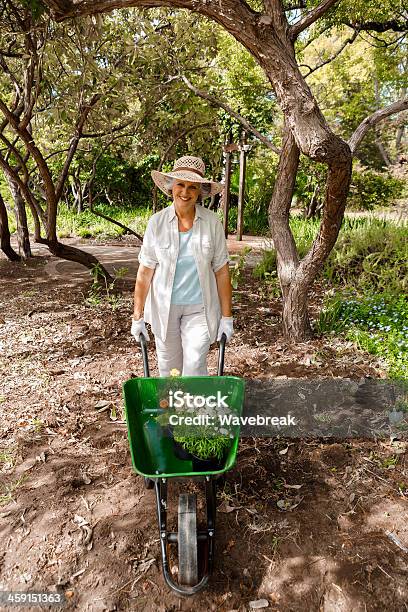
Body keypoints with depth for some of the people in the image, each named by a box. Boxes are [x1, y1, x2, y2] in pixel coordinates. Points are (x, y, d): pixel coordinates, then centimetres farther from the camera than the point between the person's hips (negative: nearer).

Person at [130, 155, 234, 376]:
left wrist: (226, 317, -2)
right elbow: (145, 271, -2)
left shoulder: (212, 223, -6)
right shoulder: (157, 222, -6)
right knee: (168, 367, 14)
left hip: (199, 308, -1)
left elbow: (222, 272, -2)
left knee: (195, 367, -3)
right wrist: (137, 316, -1)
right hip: (164, 307, 1)